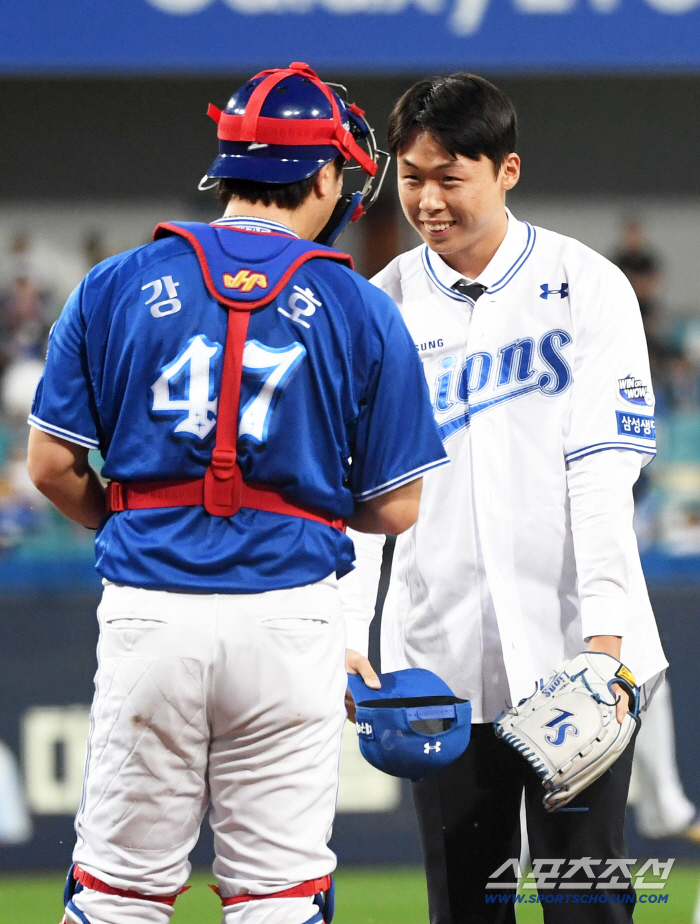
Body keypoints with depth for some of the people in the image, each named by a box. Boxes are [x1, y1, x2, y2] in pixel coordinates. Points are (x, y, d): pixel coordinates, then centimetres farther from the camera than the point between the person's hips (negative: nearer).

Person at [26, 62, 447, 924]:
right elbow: (395, 507, 3)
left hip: (147, 609, 1)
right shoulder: (360, 310, 1)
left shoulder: (114, 286, 4)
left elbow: (51, 465, 4)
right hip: (290, 616, -1)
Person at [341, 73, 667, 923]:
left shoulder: (588, 288, -1)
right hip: (438, 659, 2)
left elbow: (604, 475, -7)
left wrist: (605, 644, -15)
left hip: (578, 658, -2)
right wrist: (344, 641, -12)